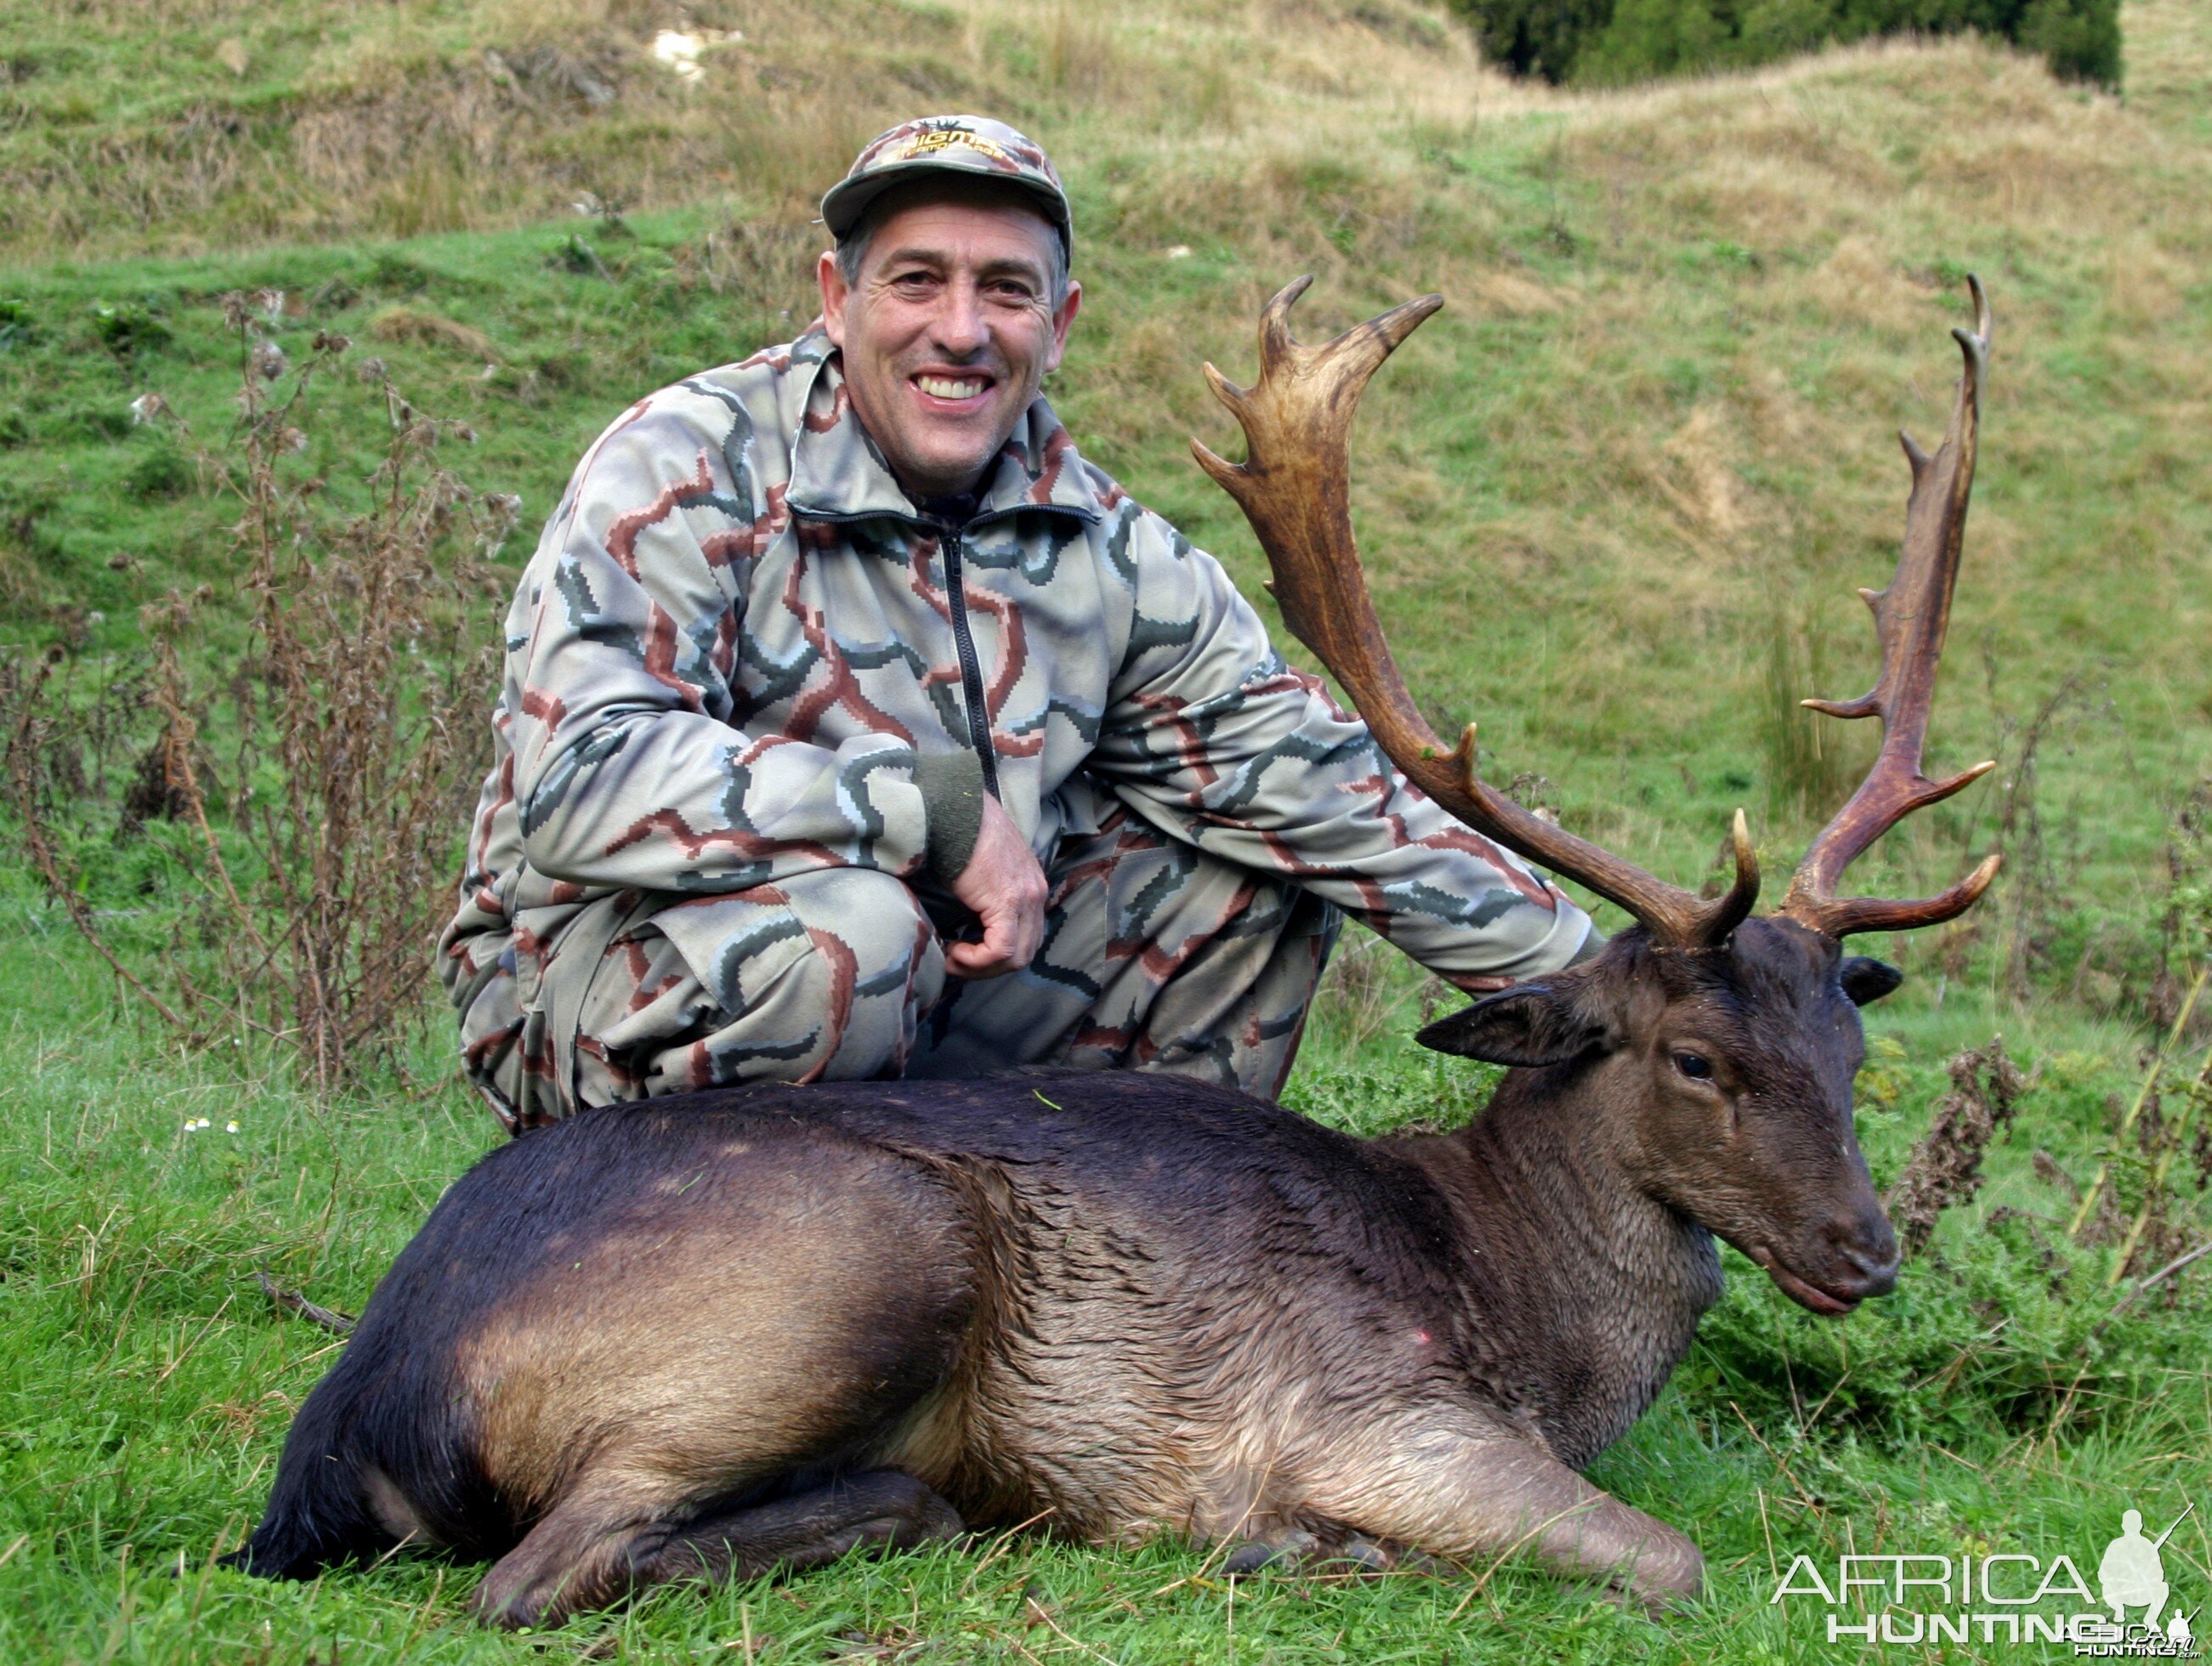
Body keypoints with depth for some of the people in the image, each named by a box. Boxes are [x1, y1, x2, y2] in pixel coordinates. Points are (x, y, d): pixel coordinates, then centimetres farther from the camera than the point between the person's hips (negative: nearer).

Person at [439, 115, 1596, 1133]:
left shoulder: (1104, 551, 0)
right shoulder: (693, 466, -16)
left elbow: (1329, 792, 1)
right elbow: (578, 773, -30)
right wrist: (939, 808, -30)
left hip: (943, 995, 6)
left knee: (1252, 868, -1)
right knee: (846, 928, -36)